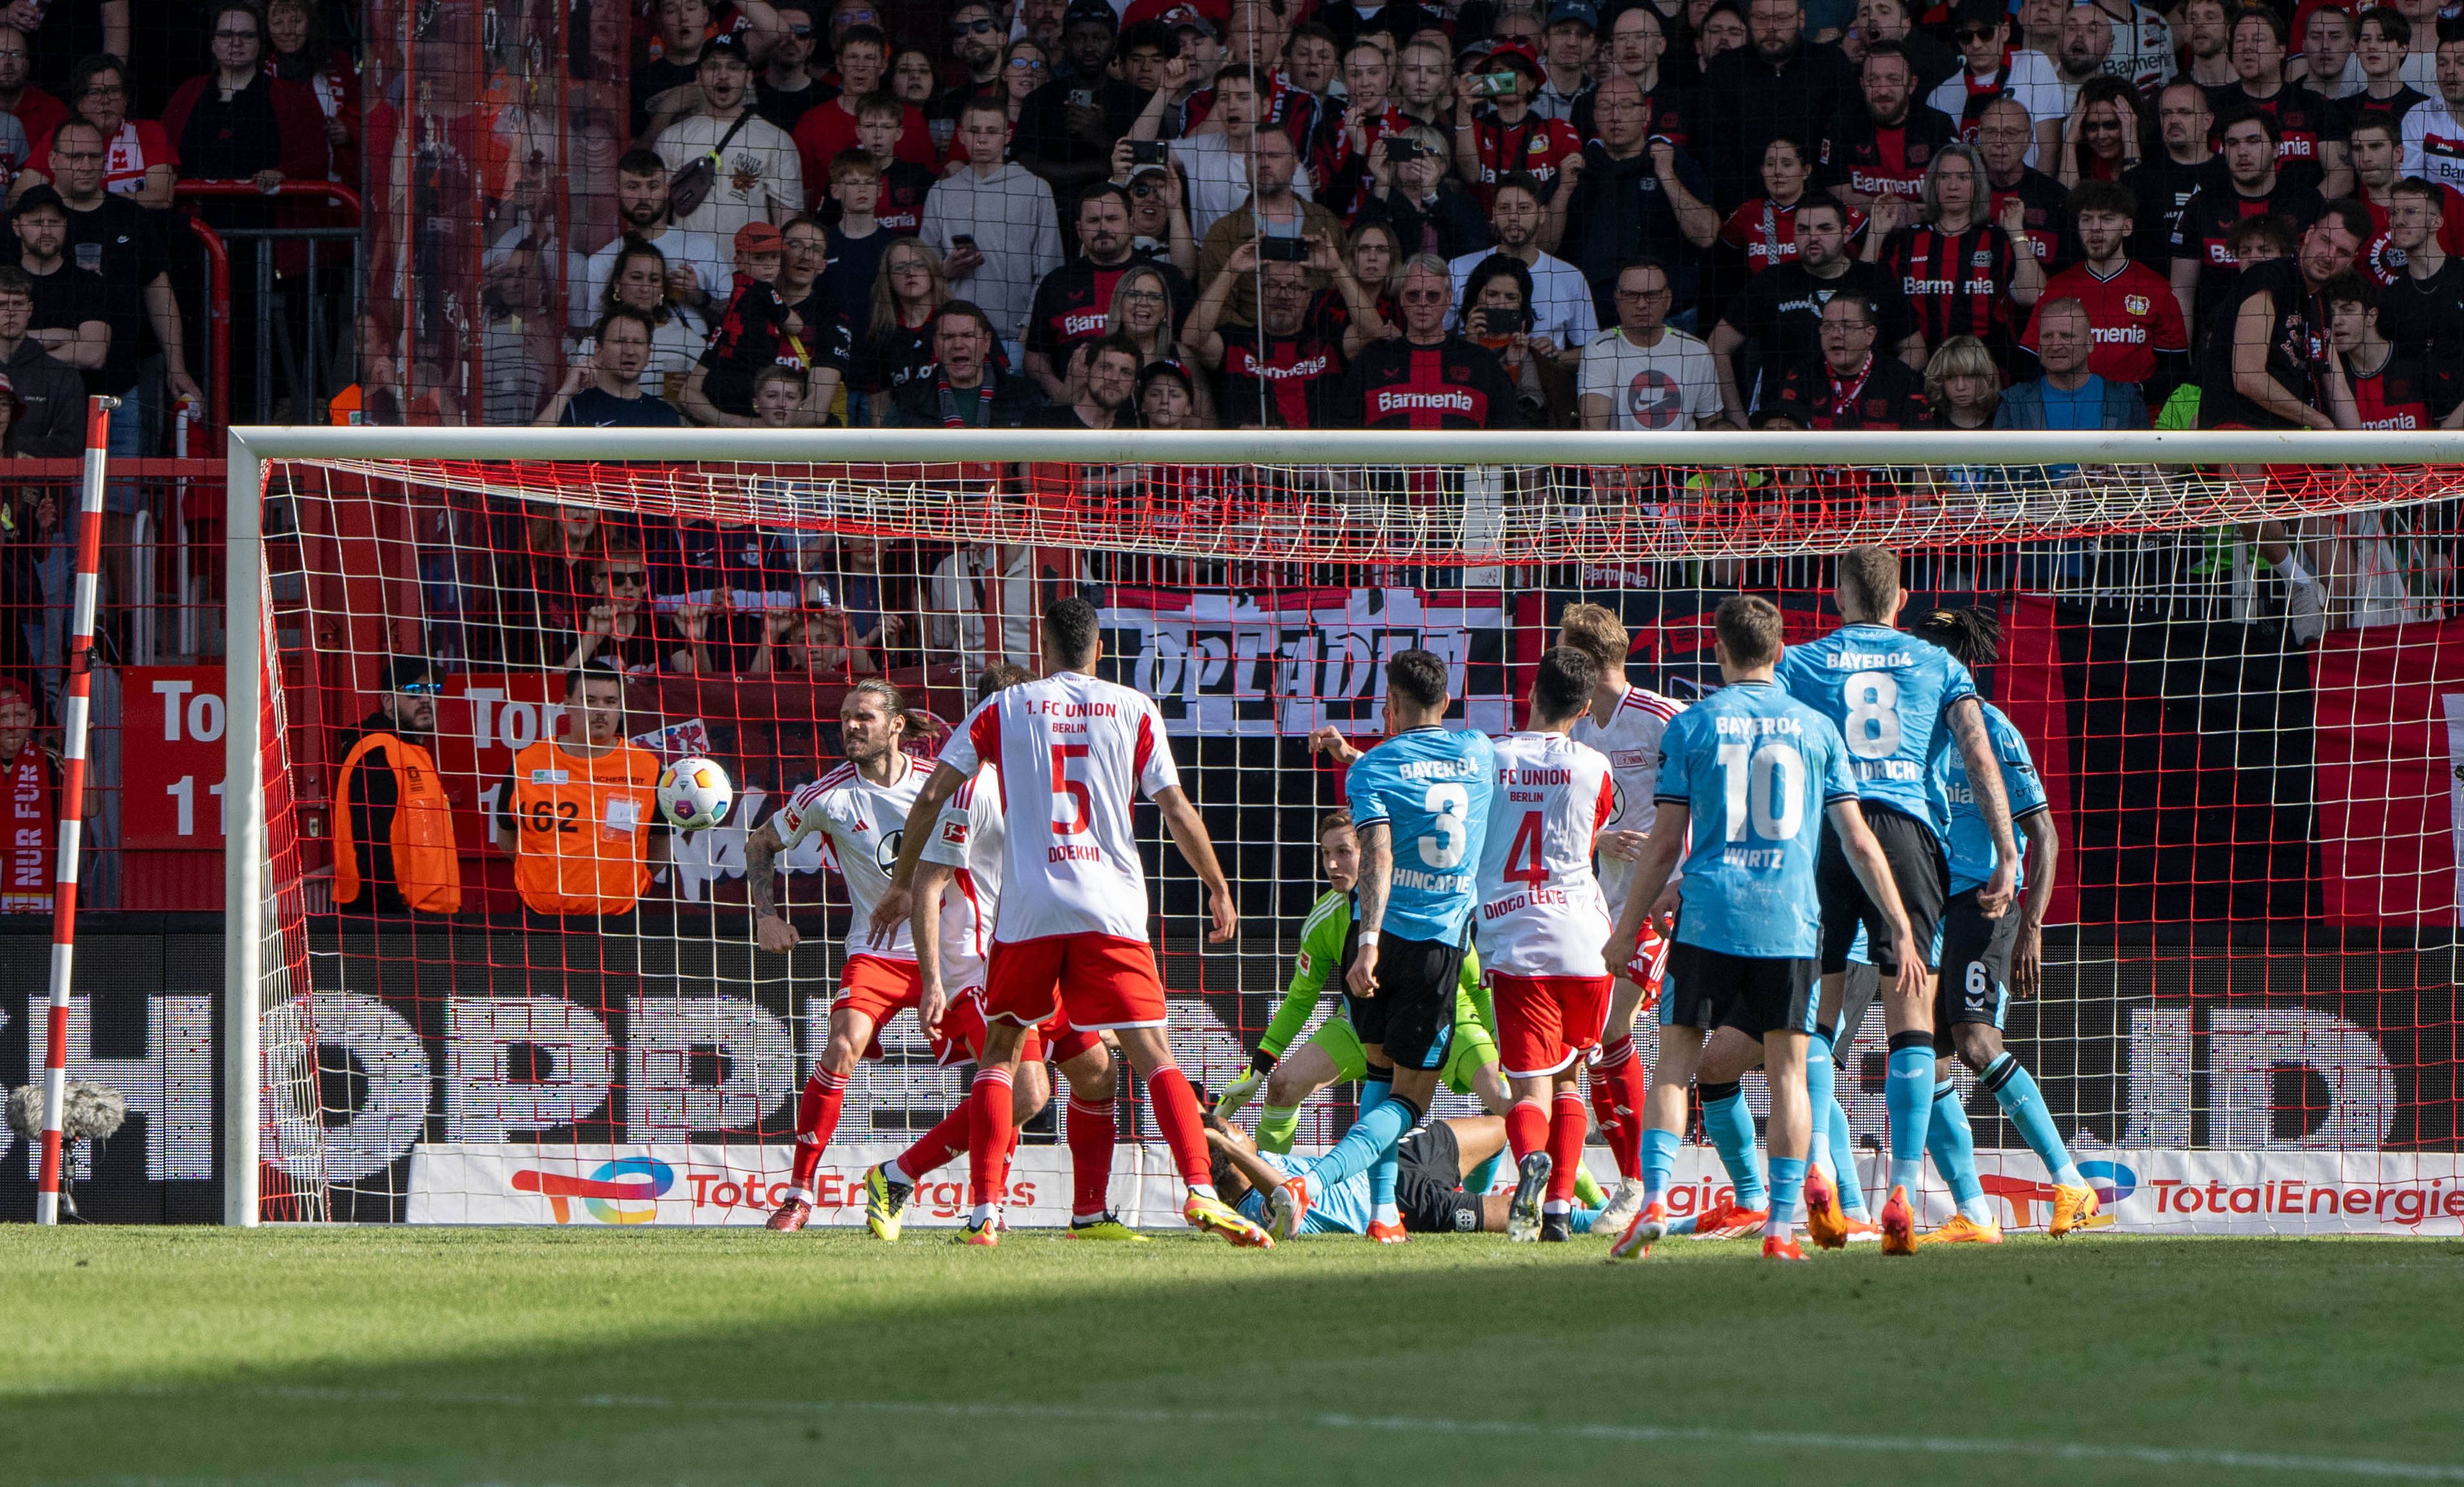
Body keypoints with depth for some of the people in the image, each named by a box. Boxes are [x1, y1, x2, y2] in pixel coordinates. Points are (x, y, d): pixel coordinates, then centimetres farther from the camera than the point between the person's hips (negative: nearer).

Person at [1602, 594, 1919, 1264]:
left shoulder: (1691, 726, 3)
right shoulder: (1816, 729, 7)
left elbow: (1665, 844, 2)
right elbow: (1857, 841, 5)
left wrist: (1628, 927, 11)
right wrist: (1900, 927, 10)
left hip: (1708, 919, -1)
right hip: (1791, 925, 1)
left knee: (1674, 1063, 6)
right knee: (1789, 1073, 5)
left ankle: (1654, 1200, -10)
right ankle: (1781, 1227, 0)